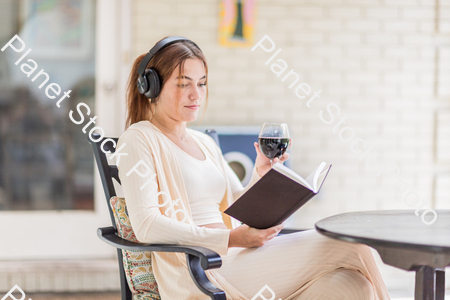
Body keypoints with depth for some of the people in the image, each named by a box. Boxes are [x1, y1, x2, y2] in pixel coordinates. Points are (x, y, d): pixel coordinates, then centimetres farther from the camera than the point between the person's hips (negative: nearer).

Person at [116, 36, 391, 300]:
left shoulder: (205, 143, 23)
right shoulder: (139, 140, -1)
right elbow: (146, 225, -14)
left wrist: (261, 174, 3)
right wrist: (232, 238, -19)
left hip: (235, 261, 7)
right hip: (199, 275, -7)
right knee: (346, 246, -16)